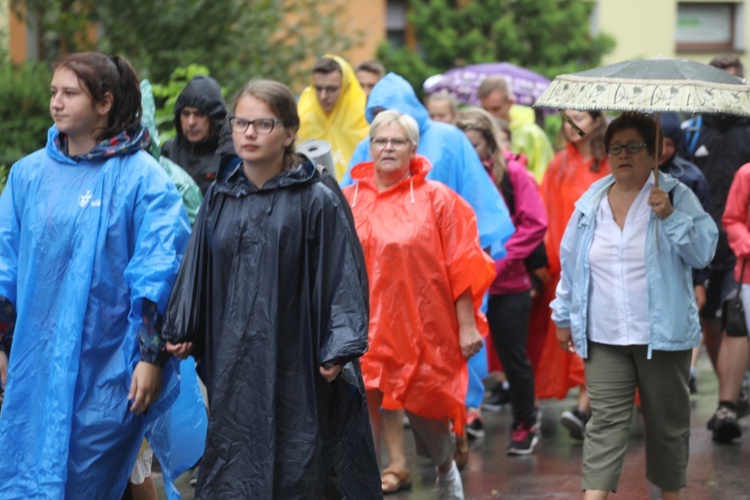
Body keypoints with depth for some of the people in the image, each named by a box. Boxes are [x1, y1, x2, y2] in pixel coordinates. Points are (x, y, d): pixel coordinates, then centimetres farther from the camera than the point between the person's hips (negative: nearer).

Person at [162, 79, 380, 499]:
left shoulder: (316, 202, -5)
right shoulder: (220, 198, 9)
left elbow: (340, 276, -6)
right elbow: (198, 271, 16)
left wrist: (337, 351, -13)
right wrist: (181, 330, 10)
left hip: (293, 362, -4)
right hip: (233, 361, 4)